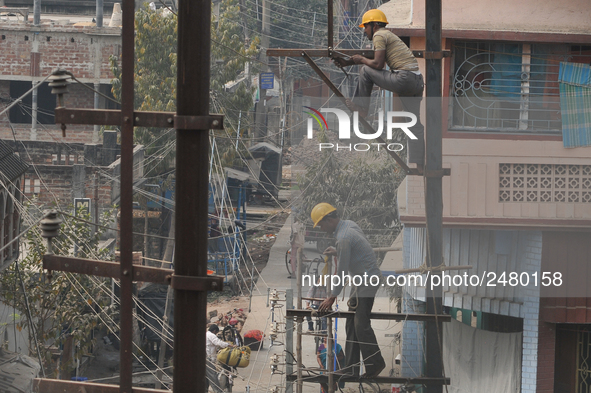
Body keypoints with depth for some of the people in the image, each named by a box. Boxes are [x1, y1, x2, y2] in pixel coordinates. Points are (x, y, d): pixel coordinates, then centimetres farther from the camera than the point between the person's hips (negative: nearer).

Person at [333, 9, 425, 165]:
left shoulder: (379, 36, -2)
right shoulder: (389, 35, 28)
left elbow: (378, 64, -11)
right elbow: (378, 60, 37)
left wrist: (361, 59, 7)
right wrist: (347, 62, 36)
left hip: (404, 79, -9)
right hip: (417, 81, 9)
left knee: (365, 70, 4)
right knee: (415, 124, 8)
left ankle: (360, 106, 14)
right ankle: (417, 162, 5)